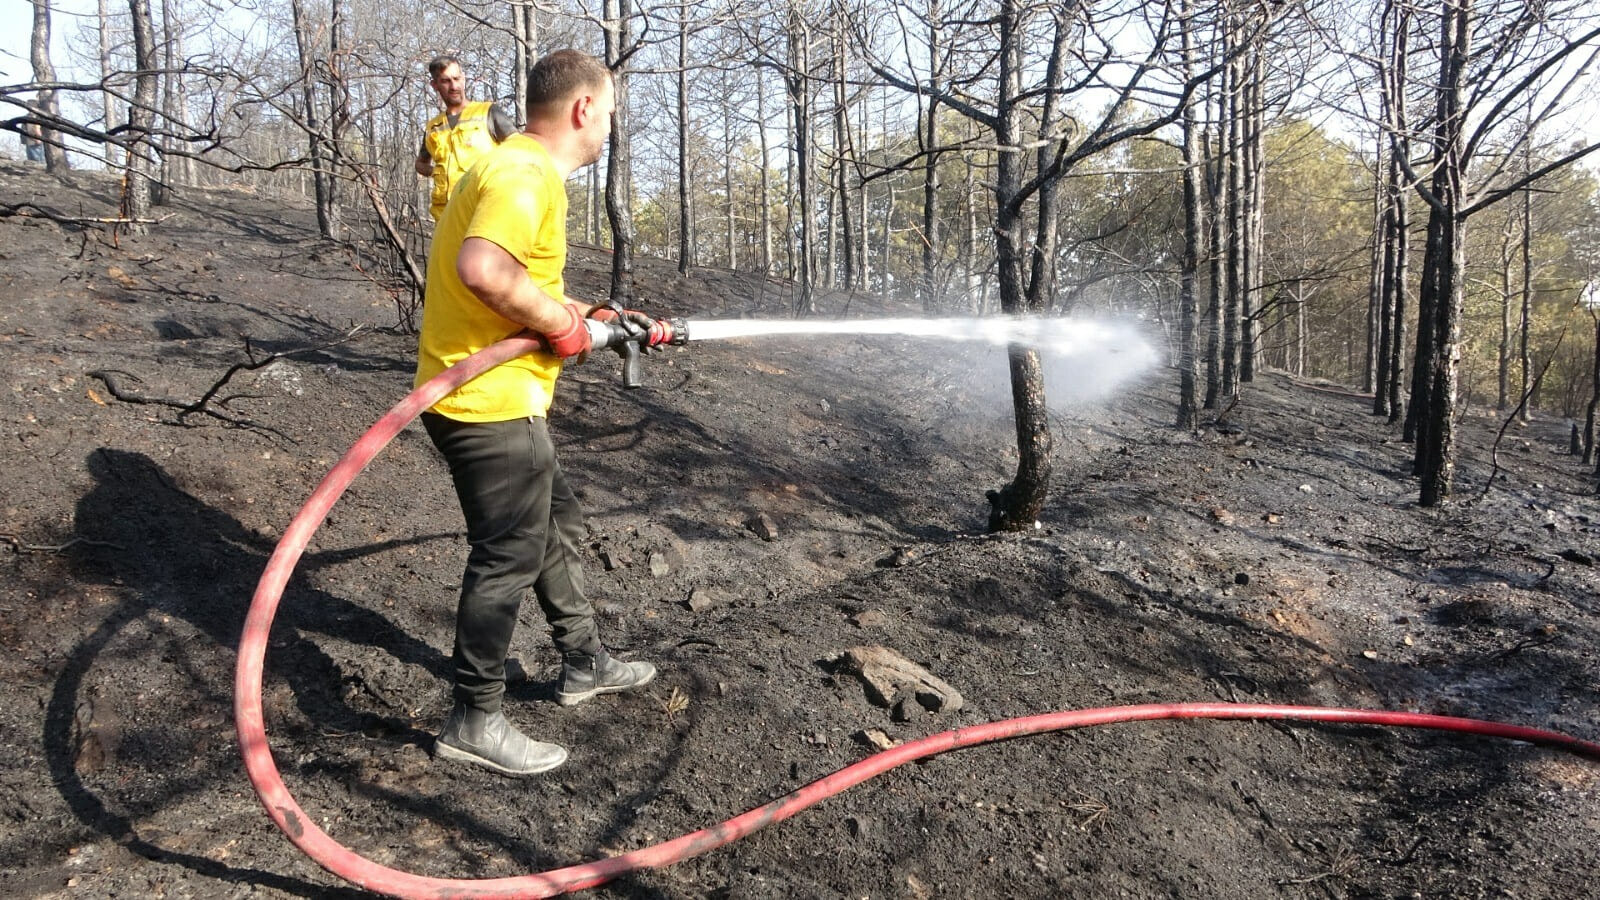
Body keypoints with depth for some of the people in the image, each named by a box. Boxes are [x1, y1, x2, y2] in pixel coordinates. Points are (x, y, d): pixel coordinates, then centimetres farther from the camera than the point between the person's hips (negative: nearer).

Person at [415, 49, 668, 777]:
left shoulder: (521, 169, 16)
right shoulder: (528, 174, -19)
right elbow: (483, 269, -35)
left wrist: (594, 317, 20)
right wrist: (562, 325, -22)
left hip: (497, 398, 11)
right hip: (488, 404, -11)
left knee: (557, 525, 21)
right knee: (509, 557, 0)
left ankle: (584, 663, 37)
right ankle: (474, 722, 14)